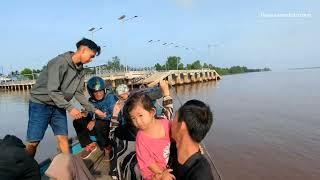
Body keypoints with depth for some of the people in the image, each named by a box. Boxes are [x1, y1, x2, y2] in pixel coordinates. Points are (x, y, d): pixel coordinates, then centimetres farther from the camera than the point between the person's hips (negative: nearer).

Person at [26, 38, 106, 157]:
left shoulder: (80, 70, 1)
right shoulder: (59, 62, -21)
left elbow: (79, 93, 4)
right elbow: (52, 91, -25)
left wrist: (93, 109, -1)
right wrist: (70, 108, -28)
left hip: (59, 106, 6)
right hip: (41, 103, -6)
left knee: (63, 138, 2)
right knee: (33, 142, -1)